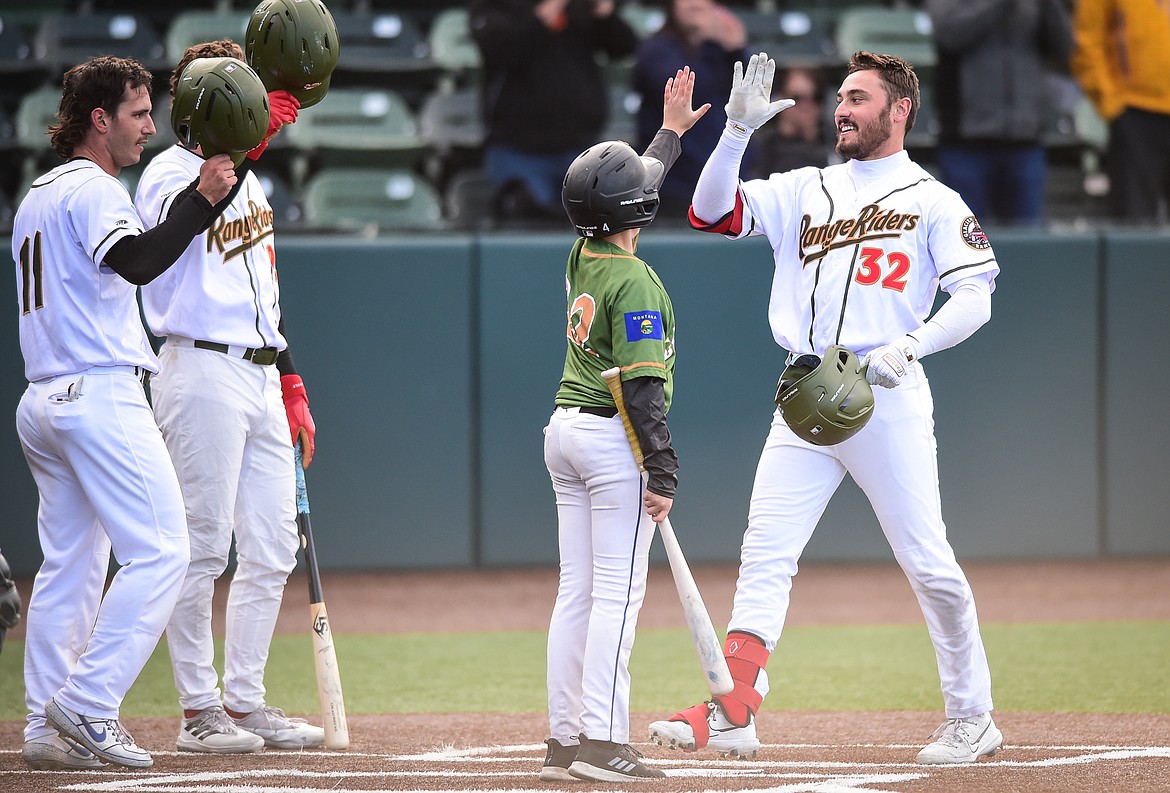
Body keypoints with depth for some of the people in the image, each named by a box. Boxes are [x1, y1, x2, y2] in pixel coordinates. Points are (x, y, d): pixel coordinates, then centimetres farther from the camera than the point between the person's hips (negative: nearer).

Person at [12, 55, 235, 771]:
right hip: (101, 396, -10)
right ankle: (86, 707, -15)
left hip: (42, 402, 10)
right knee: (161, 551, -10)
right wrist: (201, 200, -22)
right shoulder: (93, 189, -8)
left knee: (69, 565, 11)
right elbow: (137, 263, -24)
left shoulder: (35, 197, 23)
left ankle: (49, 730, 7)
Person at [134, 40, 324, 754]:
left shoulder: (248, 180, 19)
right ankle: (199, 711, -1)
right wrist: (252, 141, -43)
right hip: (203, 377, -8)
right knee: (204, 547, -6)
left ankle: (245, 700, 14)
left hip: (263, 379, 8)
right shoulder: (172, 171, -6)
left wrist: (292, 388, 20)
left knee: (273, 549, 8)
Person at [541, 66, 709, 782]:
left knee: (576, 591, 8)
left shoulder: (584, 257, 8)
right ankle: (602, 742, -14)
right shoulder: (634, 281, -16)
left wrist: (672, 132, 37)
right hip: (614, 439, -8)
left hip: (564, 431, 8)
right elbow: (643, 385, -19)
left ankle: (565, 740, 7)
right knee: (618, 591, -8)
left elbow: (635, 186, 28)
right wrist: (663, 470, -18)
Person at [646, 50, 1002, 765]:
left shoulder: (934, 202, 5)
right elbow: (712, 211, 7)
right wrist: (739, 129, -4)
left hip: (887, 397, -4)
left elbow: (976, 297, -5)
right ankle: (735, 714, -13)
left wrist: (908, 347, -20)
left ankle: (973, 719, 10)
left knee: (929, 564, -2)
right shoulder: (803, 191, 17)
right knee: (765, 554, -7)